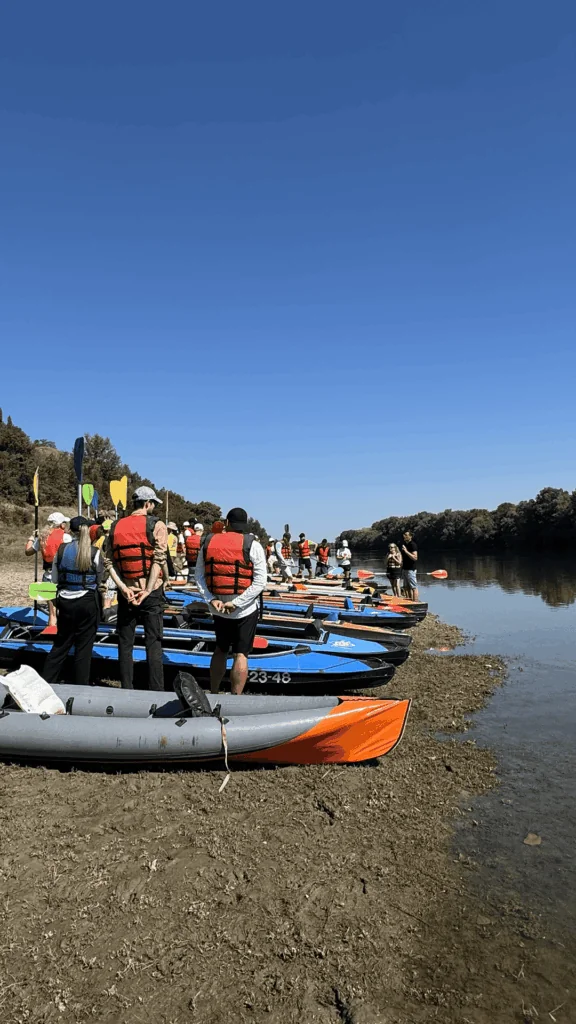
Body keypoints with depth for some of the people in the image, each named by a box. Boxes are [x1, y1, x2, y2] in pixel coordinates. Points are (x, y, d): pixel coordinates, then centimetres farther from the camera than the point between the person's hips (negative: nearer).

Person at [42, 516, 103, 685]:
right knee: (84, 647, 6)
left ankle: (46, 683, 21)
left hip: (65, 602, 2)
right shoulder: (94, 552, -9)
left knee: (60, 645, 16)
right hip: (88, 603, -2)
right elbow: (99, 579, -1)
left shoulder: (61, 550, -3)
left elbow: (54, 579, 5)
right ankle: (81, 688, 12)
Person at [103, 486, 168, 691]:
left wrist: (123, 588, -7)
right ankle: (156, 691, 6)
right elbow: (159, 559, -16)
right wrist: (148, 590, -15)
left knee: (125, 643, 12)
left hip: (126, 592, 3)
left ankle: (127, 690, 17)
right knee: (153, 644, 4)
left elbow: (108, 561, -1)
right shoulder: (156, 525, -6)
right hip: (151, 592, -3)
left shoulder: (116, 526, 6)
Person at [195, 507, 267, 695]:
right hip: (245, 610, -4)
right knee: (241, 654, 3)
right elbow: (260, 582, -16)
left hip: (218, 608, 4)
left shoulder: (208, 542, 2)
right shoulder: (252, 545, -10)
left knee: (220, 650, 21)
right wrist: (236, 603, -16)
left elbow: (199, 576, 1)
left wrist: (211, 599, -7)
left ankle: (213, 694, 30)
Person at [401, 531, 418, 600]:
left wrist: (406, 551, -27)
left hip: (411, 569, -9)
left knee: (414, 587, -6)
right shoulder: (405, 544, 14)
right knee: (407, 587, 12)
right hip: (405, 569, 9)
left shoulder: (412, 545, -13)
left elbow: (415, 557, -22)